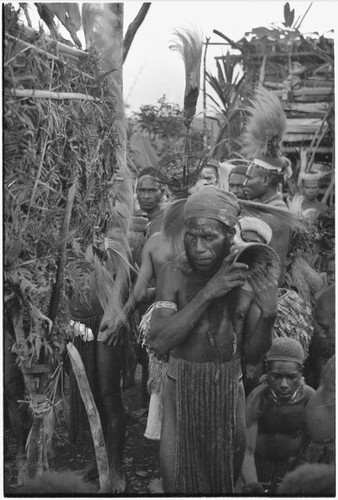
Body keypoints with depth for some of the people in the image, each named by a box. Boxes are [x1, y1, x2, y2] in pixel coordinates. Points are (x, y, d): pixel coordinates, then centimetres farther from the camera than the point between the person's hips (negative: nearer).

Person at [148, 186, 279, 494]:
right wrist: (207, 293, -31)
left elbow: (253, 354, -4)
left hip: (229, 390, 2)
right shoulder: (172, 274, -14)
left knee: (227, 474, 16)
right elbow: (159, 341, -25)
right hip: (182, 388, -2)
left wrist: (268, 314, -24)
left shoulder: (249, 277, -9)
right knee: (178, 480, 3)